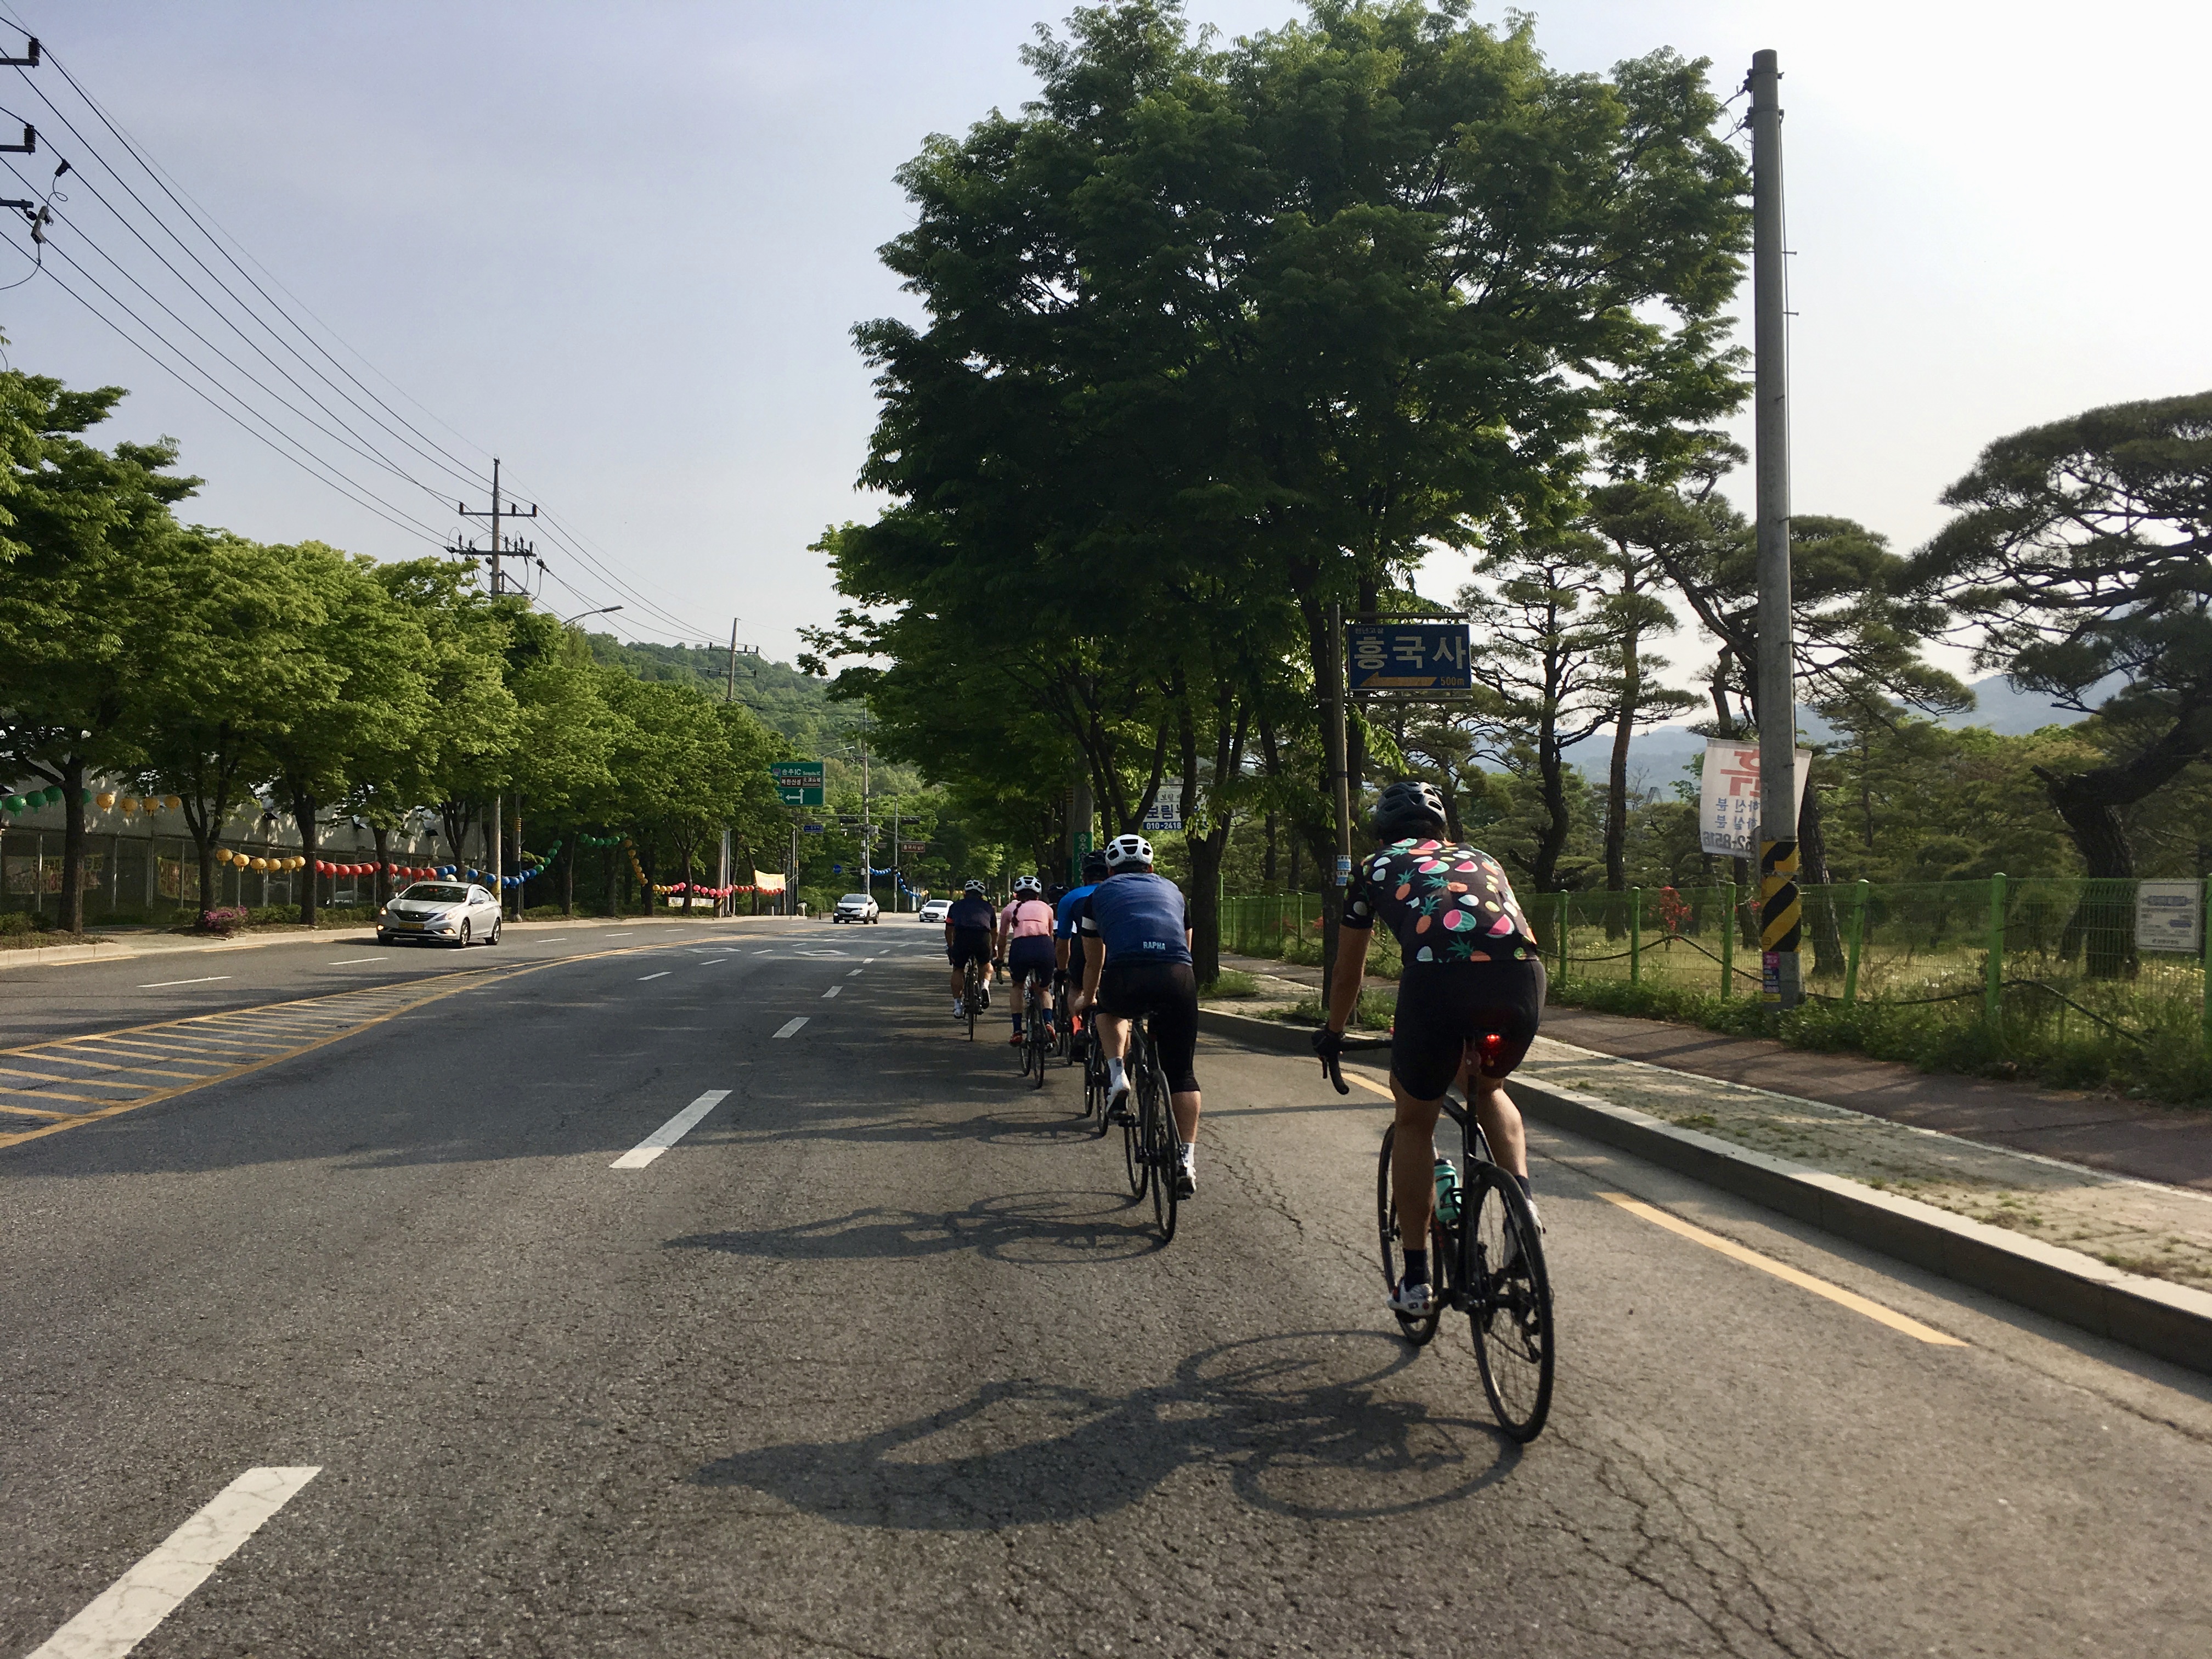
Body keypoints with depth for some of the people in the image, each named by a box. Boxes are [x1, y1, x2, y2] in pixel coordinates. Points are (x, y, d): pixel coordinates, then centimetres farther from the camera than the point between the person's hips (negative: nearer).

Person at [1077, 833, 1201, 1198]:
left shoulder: (1100, 895, 28)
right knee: (1182, 1073, 14)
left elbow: (1094, 963, 39)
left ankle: (1117, 1077, 14)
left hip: (1124, 981, -1)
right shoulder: (1171, 890, 33)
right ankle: (1187, 1160, 7)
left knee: (1110, 1011, 35)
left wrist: (1087, 1000, 58)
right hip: (1178, 977, 1)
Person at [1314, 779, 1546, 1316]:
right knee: (1488, 1089, 34)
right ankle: (1523, 1199, 12)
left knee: (1415, 1121, 19)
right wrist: (1480, 1031, 63)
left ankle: (1415, 1281, 21)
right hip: (1523, 973, 3)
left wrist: (1332, 1035, 56)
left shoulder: (1376, 868, 29)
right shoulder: (1481, 860, 37)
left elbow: (1348, 973, 37)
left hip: (1438, 976, -3)